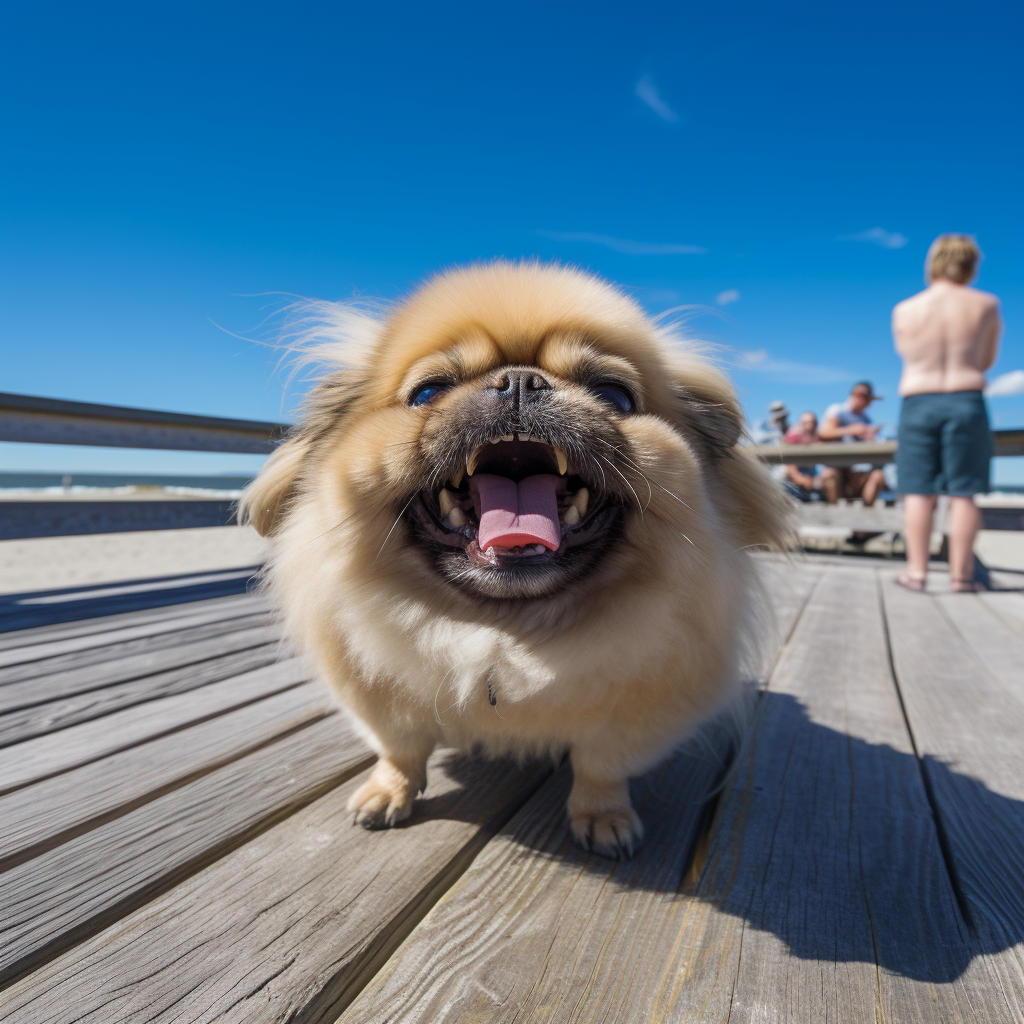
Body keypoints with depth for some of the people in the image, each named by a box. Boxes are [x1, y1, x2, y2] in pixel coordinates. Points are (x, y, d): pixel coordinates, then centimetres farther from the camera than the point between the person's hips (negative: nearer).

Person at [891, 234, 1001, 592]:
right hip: (966, 402, 0)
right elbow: (987, 360, 10)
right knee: (963, 493, 2)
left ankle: (916, 570, 2)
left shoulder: (904, 310, 2)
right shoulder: (985, 305, 1)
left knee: (918, 491, 3)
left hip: (917, 404, 0)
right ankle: (961, 573, 5)